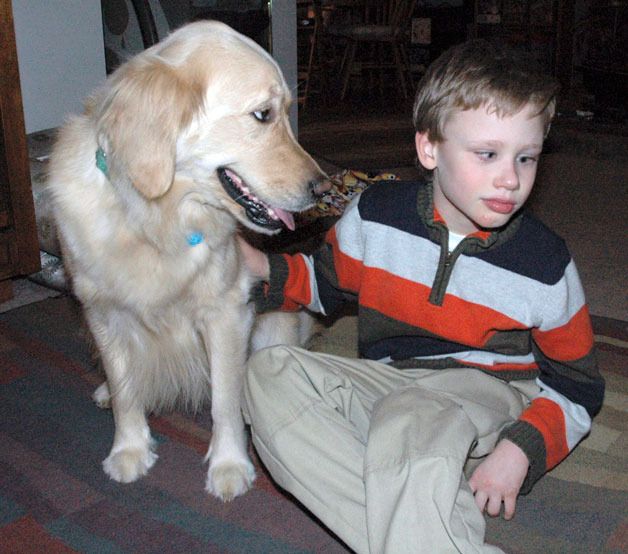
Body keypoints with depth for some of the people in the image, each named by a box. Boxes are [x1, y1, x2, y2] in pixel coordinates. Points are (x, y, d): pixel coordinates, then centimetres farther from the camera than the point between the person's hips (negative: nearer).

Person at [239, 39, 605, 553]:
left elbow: (577, 389, 0)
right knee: (269, 372, -22)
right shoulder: (376, 213, -6)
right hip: (386, 382, 5)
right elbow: (327, 281, 15)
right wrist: (266, 270, -6)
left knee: (406, 422, -41)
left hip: (485, 390, -5)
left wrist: (522, 448, -19)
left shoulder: (545, 265, -10)